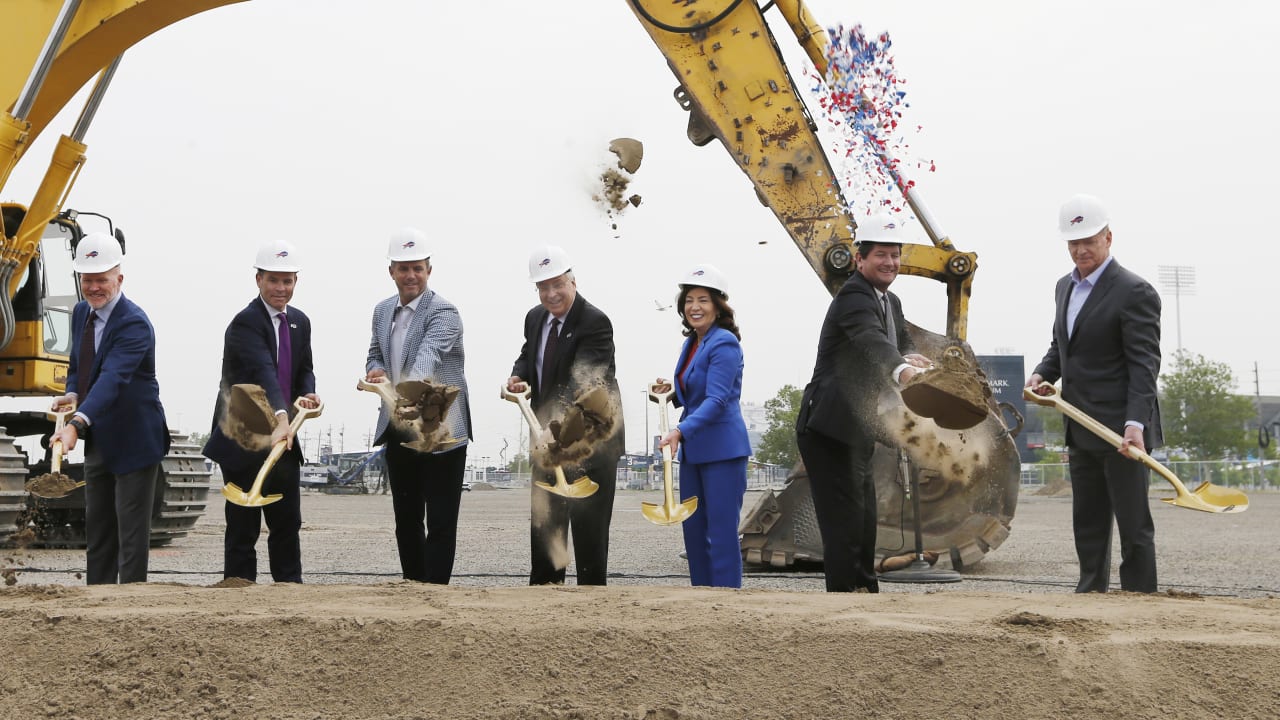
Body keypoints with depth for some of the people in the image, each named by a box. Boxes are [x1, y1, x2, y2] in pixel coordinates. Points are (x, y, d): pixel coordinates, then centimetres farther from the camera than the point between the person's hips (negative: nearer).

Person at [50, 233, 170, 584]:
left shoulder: (134, 324, -22)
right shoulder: (81, 313, 6)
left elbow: (112, 378, -35)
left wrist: (78, 424, -47)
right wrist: (72, 394, -6)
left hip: (133, 440, -9)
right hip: (98, 441, 9)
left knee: (131, 532, -3)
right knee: (97, 528, 15)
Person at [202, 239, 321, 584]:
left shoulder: (300, 322, 9)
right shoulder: (246, 323, -18)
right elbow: (264, 373, -33)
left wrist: (308, 394, -6)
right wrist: (281, 419, -47)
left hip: (282, 438, 7)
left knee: (287, 522, 11)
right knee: (243, 526, -1)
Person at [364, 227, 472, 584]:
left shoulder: (443, 312, -13)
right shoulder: (383, 310, 10)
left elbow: (428, 354, -31)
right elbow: (375, 354, 20)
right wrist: (375, 370, -5)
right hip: (398, 430, 7)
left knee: (440, 521, -3)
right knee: (406, 518, 14)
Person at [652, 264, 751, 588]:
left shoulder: (724, 344, -13)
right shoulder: (691, 343, 13)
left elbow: (716, 400, -22)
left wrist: (680, 431, -33)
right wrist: (670, 394, 3)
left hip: (722, 452, -9)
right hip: (692, 452, 9)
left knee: (721, 534, -8)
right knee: (693, 532, 10)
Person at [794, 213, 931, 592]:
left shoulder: (891, 302, 15)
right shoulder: (854, 297, -17)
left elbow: (900, 345, 17)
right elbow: (871, 339, -37)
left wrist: (912, 358, -8)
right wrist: (902, 370, -56)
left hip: (855, 433, 10)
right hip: (830, 430, -10)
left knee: (864, 526, 18)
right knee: (845, 525, -11)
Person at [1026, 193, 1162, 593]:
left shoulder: (1134, 293, -12)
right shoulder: (1065, 287, 14)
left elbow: (1144, 364, -17)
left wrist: (1136, 423, -27)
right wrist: (1043, 374, 4)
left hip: (1121, 430, -8)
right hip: (1081, 431, 8)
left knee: (1133, 523, -3)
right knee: (1087, 523, 13)